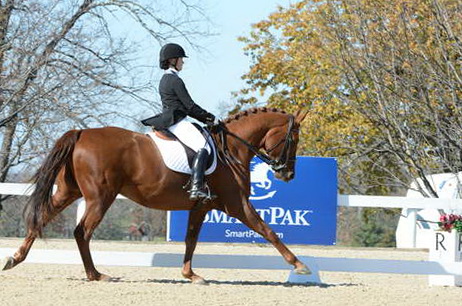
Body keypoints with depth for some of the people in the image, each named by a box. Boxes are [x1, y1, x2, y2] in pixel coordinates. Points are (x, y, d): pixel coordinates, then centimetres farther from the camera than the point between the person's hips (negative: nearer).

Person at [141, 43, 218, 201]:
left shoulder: (165, 80, 20)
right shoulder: (175, 80, -10)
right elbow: (190, 105, -12)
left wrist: (204, 119, 21)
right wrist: (210, 118, -1)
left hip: (168, 122, 11)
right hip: (177, 123, -11)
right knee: (202, 147, -22)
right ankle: (196, 188, -35)